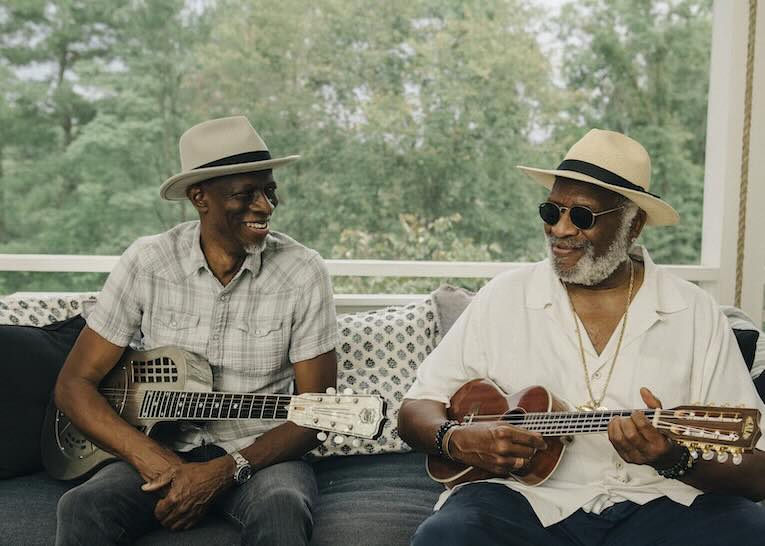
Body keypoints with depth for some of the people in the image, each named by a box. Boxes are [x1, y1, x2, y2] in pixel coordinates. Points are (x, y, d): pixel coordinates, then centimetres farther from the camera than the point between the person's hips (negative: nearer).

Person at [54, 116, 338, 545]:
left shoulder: (303, 272, -8)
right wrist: (153, 460, -15)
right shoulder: (147, 262, -3)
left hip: (259, 455, -1)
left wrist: (226, 471, -18)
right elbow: (74, 384, -1)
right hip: (161, 450, 2)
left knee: (282, 510, -33)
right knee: (83, 509, -27)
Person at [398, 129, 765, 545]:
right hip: (524, 499, 0)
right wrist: (457, 440, -16)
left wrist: (677, 460, -21)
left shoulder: (696, 314, 2)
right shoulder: (503, 297, 4)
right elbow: (416, 410, 7)